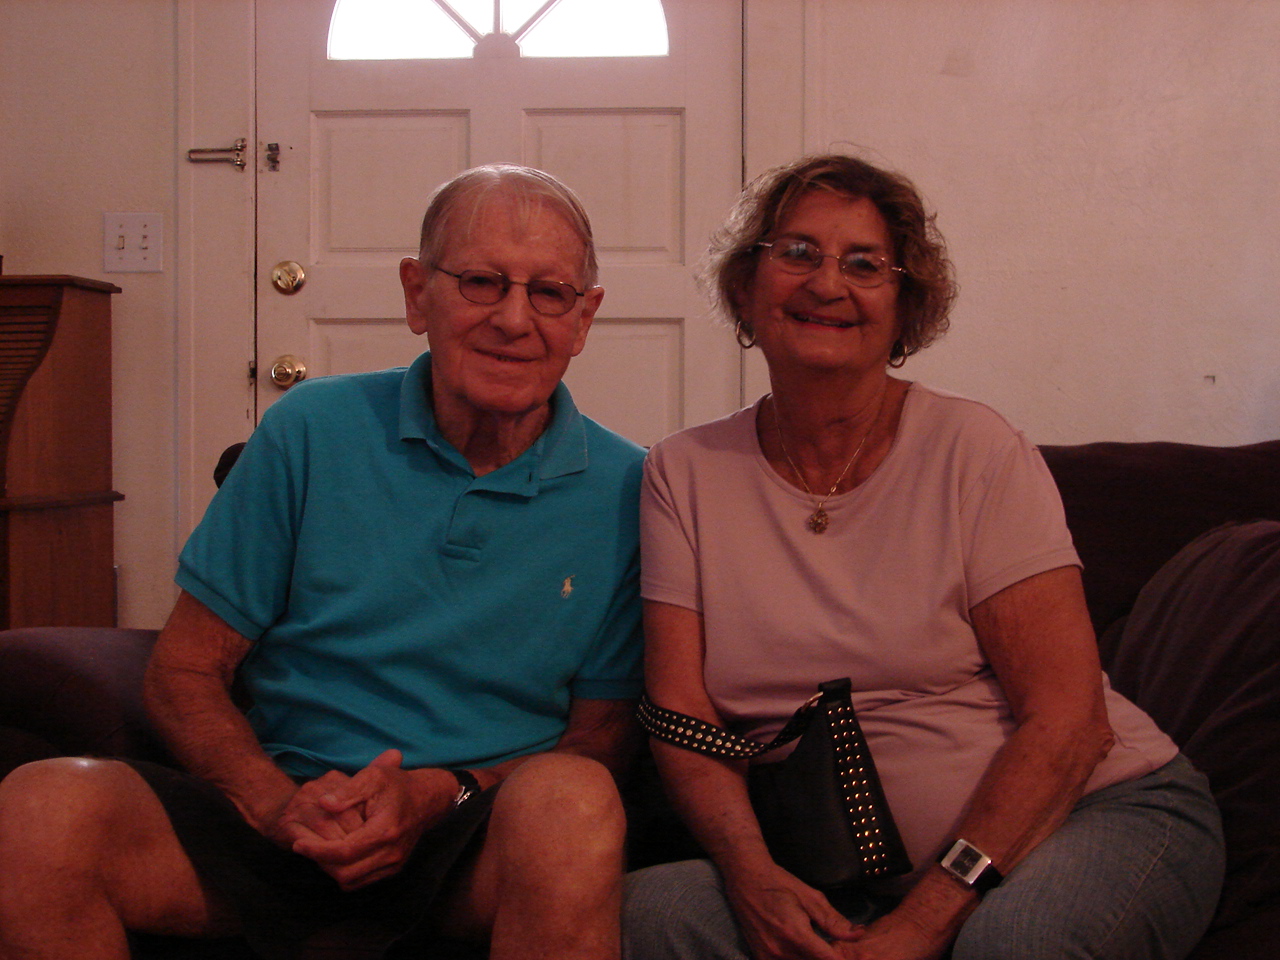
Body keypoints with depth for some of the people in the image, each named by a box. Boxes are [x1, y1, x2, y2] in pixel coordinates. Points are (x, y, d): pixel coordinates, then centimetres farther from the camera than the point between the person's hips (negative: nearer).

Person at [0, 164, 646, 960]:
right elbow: (183, 672, 3)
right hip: (284, 815, 1)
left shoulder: (624, 491, 0)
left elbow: (603, 731, 4)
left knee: (572, 799, -35)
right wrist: (277, 804, -16)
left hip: (483, 843, -1)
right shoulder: (312, 431, 1)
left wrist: (442, 794, -14)